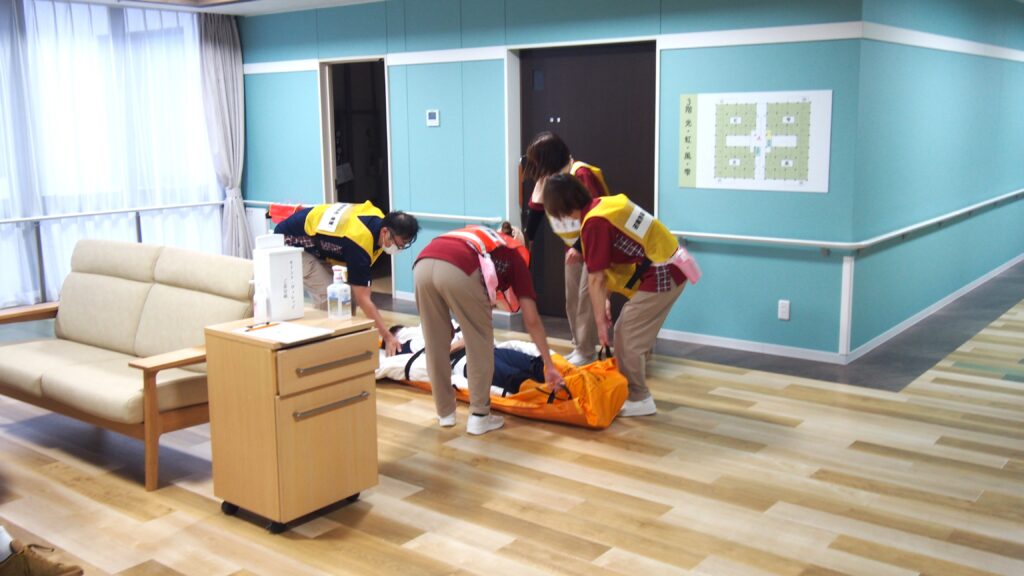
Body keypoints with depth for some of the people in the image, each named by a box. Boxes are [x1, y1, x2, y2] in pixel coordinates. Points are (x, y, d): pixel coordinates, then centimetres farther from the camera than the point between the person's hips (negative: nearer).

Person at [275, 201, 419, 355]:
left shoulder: (378, 219, -11)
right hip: (291, 241, -9)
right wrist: (388, 337, -32)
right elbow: (363, 299, -32)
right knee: (328, 298, -19)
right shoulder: (359, 242, -35)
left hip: (315, 242, 9)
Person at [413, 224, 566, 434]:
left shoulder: (477, 237, 43)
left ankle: (445, 412, 32)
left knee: (435, 345, 21)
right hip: (457, 271, -5)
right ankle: (479, 416, 19)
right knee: (480, 343, 15)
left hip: (422, 266, 6)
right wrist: (549, 366, 27)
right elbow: (532, 320, 21)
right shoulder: (517, 255, 28)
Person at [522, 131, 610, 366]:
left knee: (586, 297, -7)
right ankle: (578, 347, 20)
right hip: (572, 246, 8)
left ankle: (585, 353, 0)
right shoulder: (545, 178, 0)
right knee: (572, 298, 10)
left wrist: (580, 247, -30)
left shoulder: (581, 174, -24)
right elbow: (536, 210, 2)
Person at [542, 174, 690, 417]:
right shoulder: (607, 204, 8)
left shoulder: (594, 223, -19)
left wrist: (600, 319, -6)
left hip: (661, 276, -9)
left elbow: (595, 279, -14)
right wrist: (605, 301, 14)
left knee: (629, 339, -1)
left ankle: (640, 400, 11)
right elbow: (606, 266, 12)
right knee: (625, 333, 17)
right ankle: (629, 389, 29)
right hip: (668, 267, 9)